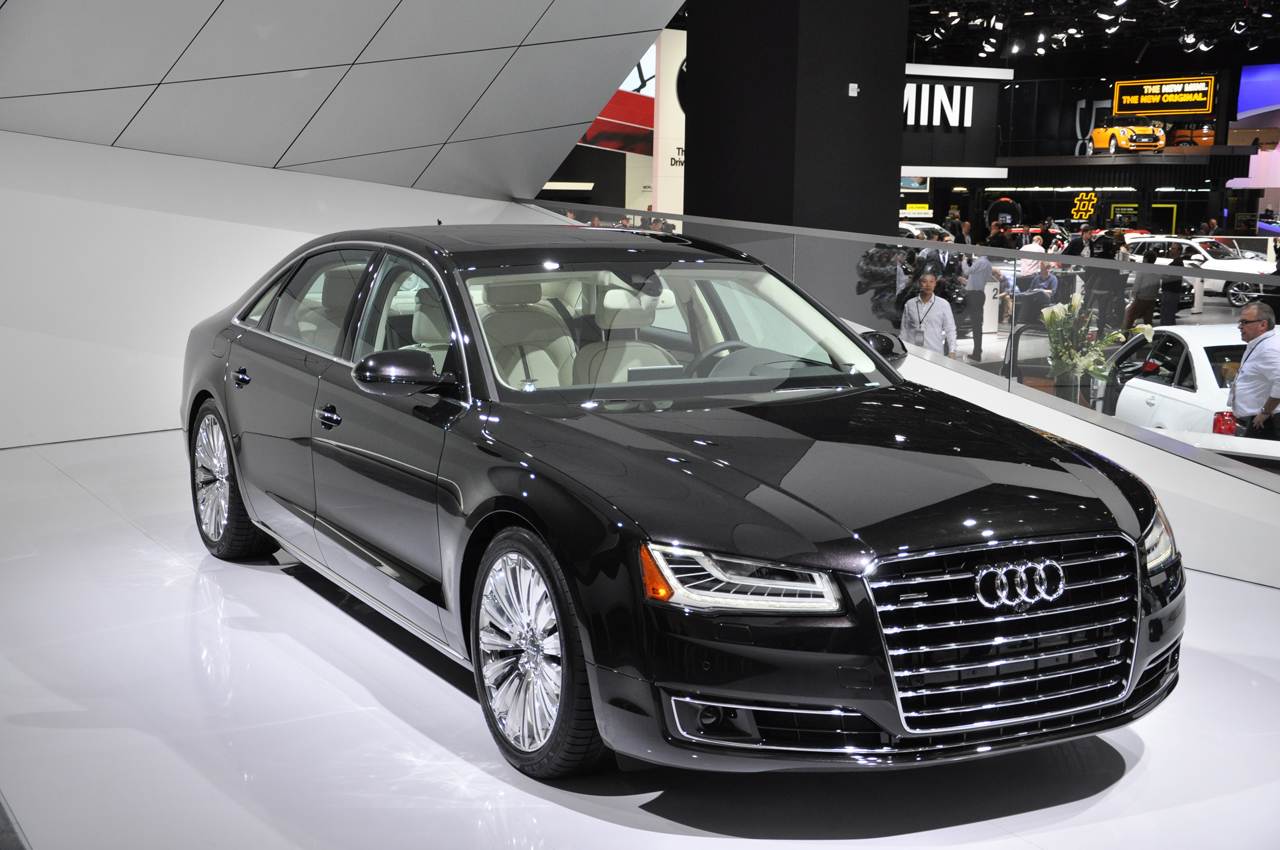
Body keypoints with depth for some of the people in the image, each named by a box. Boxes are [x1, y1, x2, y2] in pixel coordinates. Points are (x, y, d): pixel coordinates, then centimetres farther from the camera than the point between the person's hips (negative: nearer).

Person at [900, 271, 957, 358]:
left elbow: (950, 330, 3)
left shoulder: (943, 304, 3)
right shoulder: (910, 304, 8)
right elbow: (905, 330, 11)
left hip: (936, 354, -1)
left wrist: (952, 351, -7)